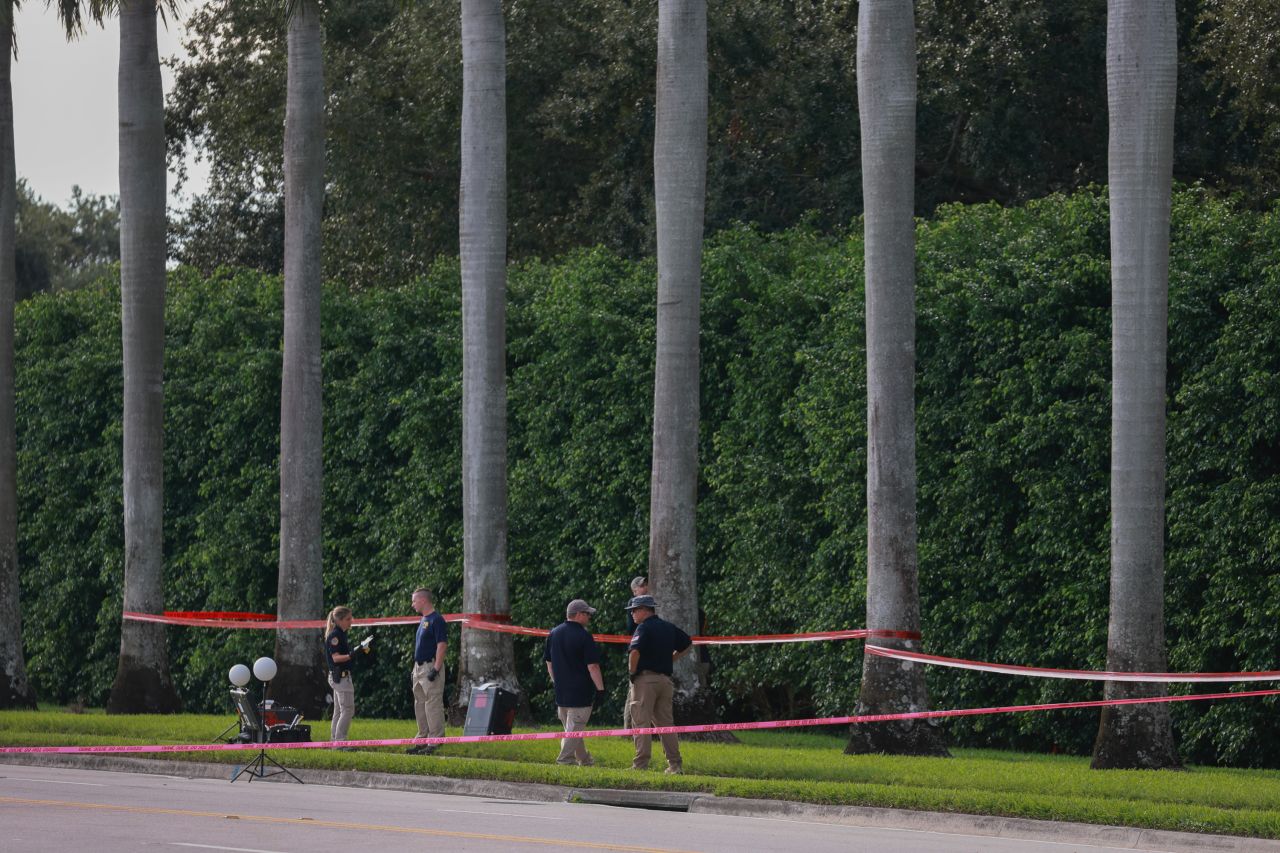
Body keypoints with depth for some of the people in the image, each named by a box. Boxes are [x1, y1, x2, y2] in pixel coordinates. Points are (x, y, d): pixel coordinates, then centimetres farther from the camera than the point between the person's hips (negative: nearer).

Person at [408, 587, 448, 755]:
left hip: (431, 667, -10)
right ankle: (423, 741, 19)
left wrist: (436, 669, -23)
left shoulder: (436, 620, -12)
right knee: (420, 706, 13)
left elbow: (442, 645, -18)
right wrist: (415, 670, 21)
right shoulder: (423, 620, 18)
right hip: (419, 668, 10)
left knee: (433, 705, -10)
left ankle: (435, 742, -10)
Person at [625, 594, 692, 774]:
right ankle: (675, 764, 8)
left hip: (645, 678, -7)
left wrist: (632, 671, -9)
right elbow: (688, 643, 26)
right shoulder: (669, 628, 13)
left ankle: (640, 764, -8)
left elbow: (635, 652, -24)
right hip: (665, 678, 7)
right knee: (666, 723, 11)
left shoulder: (644, 628, -10)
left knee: (641, 723, -5)